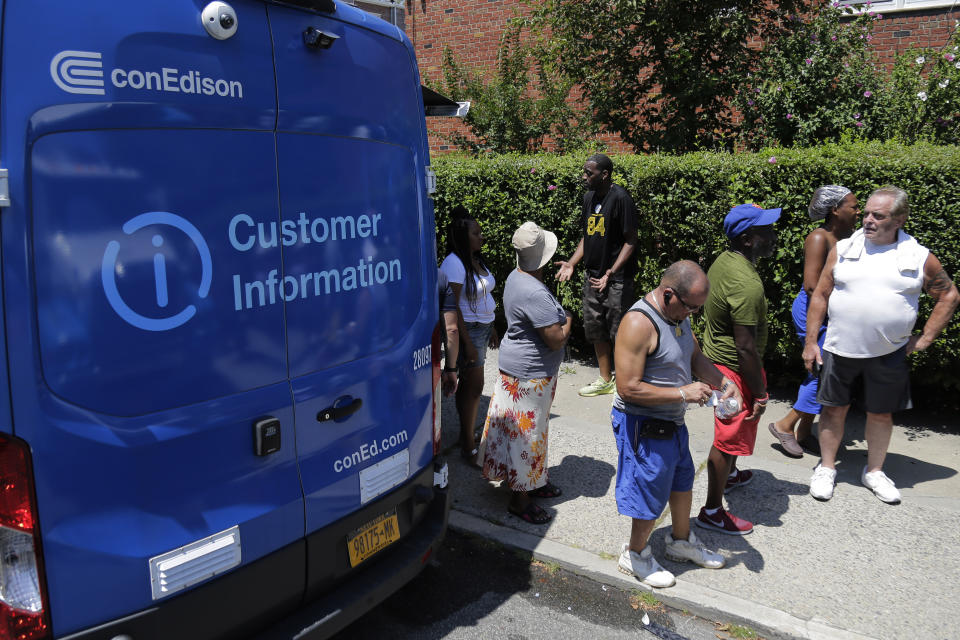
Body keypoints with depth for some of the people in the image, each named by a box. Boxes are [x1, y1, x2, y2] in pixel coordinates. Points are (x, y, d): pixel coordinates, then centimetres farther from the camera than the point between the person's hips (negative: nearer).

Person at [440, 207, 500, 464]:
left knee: (469, 383, 15)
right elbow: (453, 306, -20)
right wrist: (467, 343, -21)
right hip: (467, 328, -8)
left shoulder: (477, 259, 11)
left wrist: (492, 328, 19)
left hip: (483, 327, 8)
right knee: (474, 385, -5)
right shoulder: (454, 263, -17)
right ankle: (469, 446, 5)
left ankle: (468, 430, 27)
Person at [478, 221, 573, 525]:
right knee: (527, 433, 3)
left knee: (529, 430, 22)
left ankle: (533, 482, 38)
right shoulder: (535, 294, -30)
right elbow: (556, 340, -27)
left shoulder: (516, 277, 2)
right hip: (529, 374, -10)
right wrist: (568, 319, -10)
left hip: (518, 366, 10)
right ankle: (520, 499, 17)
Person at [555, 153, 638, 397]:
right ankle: (605, 380, 28)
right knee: (595, 330, 14)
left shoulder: (620, 198, -13)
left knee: (618, 333, 0)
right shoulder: (589, 197, 10)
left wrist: (611, 272, -22)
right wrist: (571, 263, 5)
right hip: (593, 276, 8)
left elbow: (630, 241, -14)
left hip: (617, 280, -8)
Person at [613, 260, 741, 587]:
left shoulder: (678, 313, 1)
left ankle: (681, 541, 49)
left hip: (672, 420, 10)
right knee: (652, 495, 6)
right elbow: (628, 388, -31)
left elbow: (695, 357, 14)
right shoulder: (639, 323, -29)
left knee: (682, 481, 25)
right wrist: (683, 393, -26)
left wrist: (724, 382, -4)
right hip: (643, 425, -9)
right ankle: (635, 554, 31)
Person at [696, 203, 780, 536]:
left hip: (715, 355, 10)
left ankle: (729, 475, 53)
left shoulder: (724, 259, 0)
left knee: (730, 429, 29)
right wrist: (760, 393, -18)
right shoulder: (747, 284, -30)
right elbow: (745, 347, -28)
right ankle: (712, 511, 18)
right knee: (729, 438, 4)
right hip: (734, 368, -10)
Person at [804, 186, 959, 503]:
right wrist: (810, 342, 0)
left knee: (881, 414, 12)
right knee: (835, 408, 9)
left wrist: (925, 338, 4)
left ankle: (874, 471, 32)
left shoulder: (920, 258, -1)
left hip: (889, 355, 0)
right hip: (839, 350, 0)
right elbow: (820, 296, 3)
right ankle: (826, 468, 26)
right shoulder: (843, 249, 0)